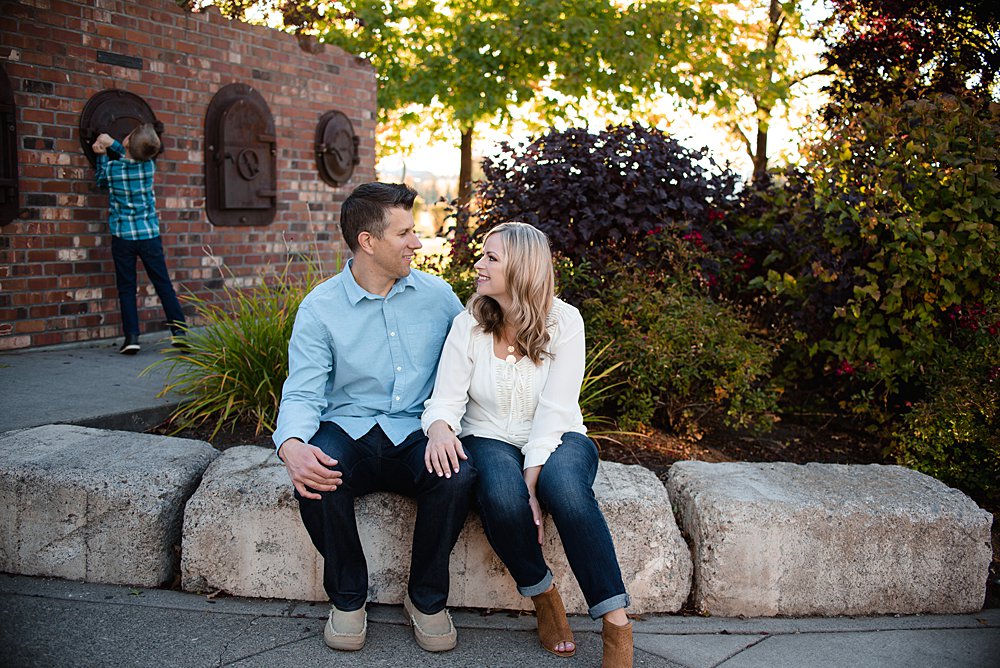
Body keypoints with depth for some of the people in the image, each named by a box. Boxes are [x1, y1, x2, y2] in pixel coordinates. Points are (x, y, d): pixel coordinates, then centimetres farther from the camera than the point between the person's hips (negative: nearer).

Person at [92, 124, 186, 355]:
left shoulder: (111, 168, -8)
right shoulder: (150, 165, -2)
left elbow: (100, 182, 16)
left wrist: (101, 154, 16)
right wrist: (112, 144, 20)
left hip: (123, 237, -1)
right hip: (149, 234, 1)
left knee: (126, 287, 4)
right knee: (163, 284, 5)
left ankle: (132, 336, -2)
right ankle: (179, 331, 2)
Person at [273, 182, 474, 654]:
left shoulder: (437, 295, 5)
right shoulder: (320, 308, -1)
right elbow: (303, 393, -7)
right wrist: (292, 447, -31)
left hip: (416, 435, 1)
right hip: (349, 432, -1)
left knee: (460, 474, -31)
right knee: (315, 474, -34)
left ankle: (426, 598, -5)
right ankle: (348, 596, -7)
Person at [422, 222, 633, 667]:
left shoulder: (563, 322, -10)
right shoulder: (469, 324, -3)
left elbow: (554, 412, -17)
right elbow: (446, 400, -8)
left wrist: (532, 483, -26)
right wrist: (440, 427, -33)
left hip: (555, 441, -1)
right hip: (490, 439, 1)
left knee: (564, 486, -37)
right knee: (503, 497, -34)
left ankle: (616, 623, -27)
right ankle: (544, 598, -6)